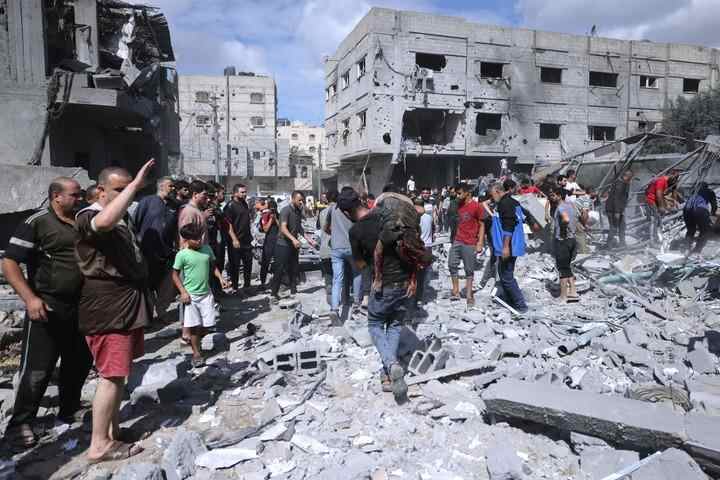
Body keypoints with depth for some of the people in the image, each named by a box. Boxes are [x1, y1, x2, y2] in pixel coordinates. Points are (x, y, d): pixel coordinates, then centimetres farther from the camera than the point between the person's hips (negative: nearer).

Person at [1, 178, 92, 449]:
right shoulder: (36, 223, -9)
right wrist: (30, 298, -23)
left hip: (80, 307, 7)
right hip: (47, 307, -6)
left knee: (79, 363, 15)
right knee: (37, 368, 0)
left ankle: (69, 412, 32)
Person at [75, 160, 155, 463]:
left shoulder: (123, 217, 17)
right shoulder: (88, 217, -14)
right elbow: (105, 222, -40)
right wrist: (135, 185, -35)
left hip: (128, 305, 10)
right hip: (108, 310, -10)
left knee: (120, 373, 15)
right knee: (112, 375, -7)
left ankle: (113, 431, 26)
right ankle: (99, 445, 3)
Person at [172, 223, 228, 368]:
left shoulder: (207, 249, 0)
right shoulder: (182, 255, -11)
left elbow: (213, 266, 12)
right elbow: (175, 274, -4)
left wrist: (220, 278, -2)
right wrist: (183, 292, -11)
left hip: (206, 293, 4)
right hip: (190, 295, -4)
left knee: (207, 324, 8)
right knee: (194, 326, 0)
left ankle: (195, 341, 36)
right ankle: (196, 353, 15)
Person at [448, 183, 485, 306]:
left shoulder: (476, 206, -9)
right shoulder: (459, 205, 11)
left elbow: (482, 225, -7)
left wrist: (480, 243, -13)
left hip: (470, 244, -6)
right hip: (457, 241, 6)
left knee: (469, 270, 3)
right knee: (452, 265, 4)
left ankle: (469, 295, 13)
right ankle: (456, 292, 15)